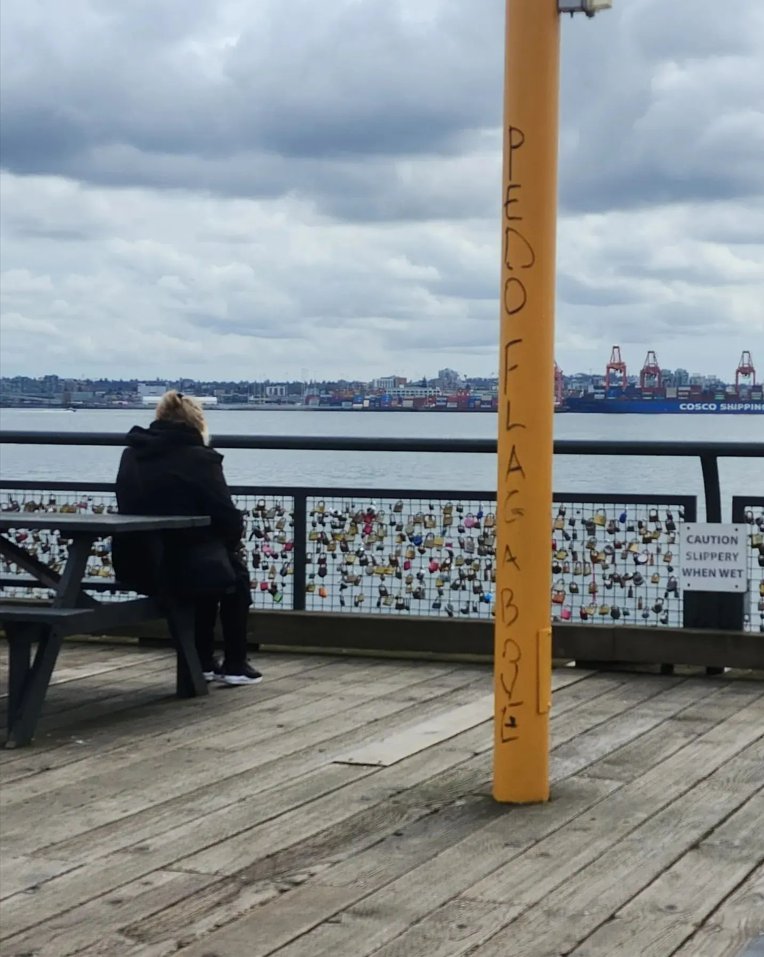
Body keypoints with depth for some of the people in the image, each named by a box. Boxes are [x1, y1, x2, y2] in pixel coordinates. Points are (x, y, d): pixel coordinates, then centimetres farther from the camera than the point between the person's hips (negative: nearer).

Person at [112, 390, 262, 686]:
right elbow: (228, 518, -9)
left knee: (213, 566, 33)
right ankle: (234, 666, 26)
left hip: (136, 565, 6)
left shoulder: (132, 454, 10)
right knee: (235, 574, 25)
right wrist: (233, 540, 15)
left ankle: (202, 662, 34)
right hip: (182, 563, -6)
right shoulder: (199, 458, -9)